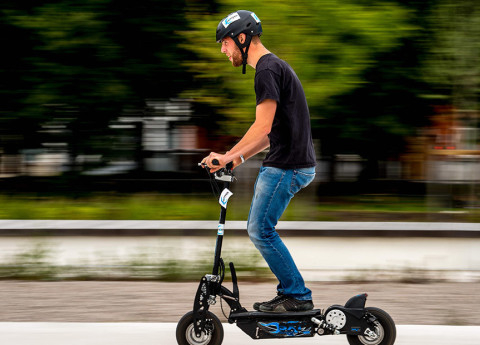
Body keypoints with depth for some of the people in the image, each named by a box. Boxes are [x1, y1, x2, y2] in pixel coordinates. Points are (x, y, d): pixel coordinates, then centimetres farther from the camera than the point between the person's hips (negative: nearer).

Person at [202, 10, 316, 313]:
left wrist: (228, 156, -17)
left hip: (287, 166, -10)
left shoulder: (268, 70, -14)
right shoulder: (275, 66, 19)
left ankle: (298, 296, -4)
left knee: (260, 230, -7)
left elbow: (263, 126, -21)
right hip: (298, 163, 10)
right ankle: (290, 291, 15)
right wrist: (238, 159, 21)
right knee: (260, 229, 13)